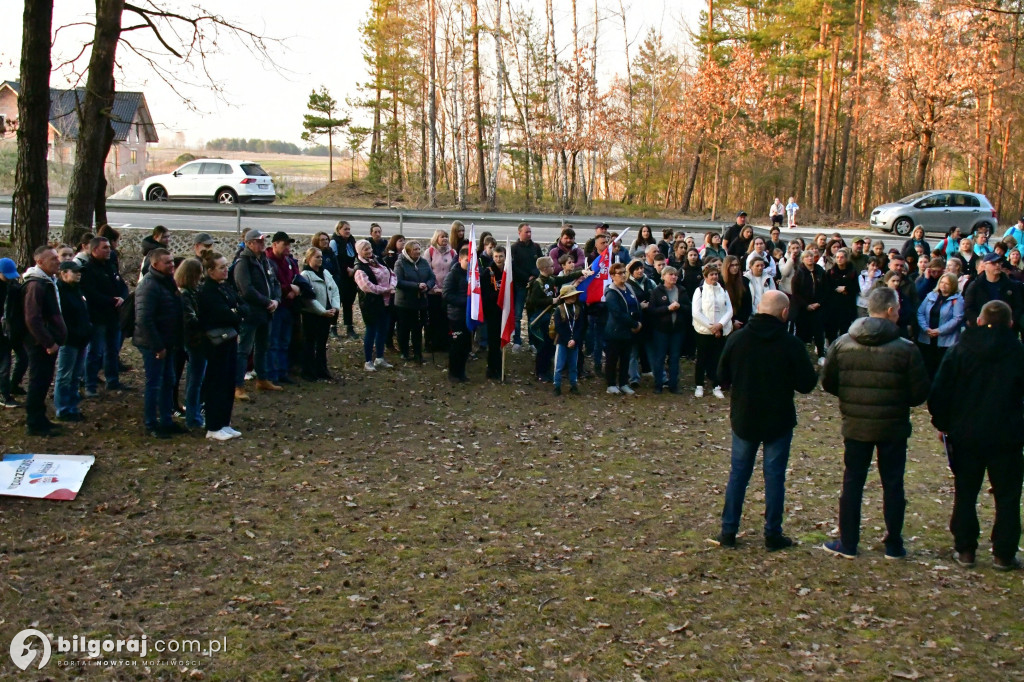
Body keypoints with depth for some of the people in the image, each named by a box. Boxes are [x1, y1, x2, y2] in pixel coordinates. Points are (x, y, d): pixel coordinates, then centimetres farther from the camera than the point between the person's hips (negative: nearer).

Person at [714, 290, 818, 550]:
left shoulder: (736, 338, -7)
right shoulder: (791, 343, -15)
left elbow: (722, 378, 1)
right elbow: (807, 383, -10)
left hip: (743, 419, 2)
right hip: (779, 421, -2)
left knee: (738, 473, 12)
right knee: (774, 475, 7)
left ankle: (728, 531, 15)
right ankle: (773, 535, 12)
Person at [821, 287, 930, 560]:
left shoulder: (842, 343, -6)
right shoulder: (905, 348, -14)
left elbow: (827, 383, 0)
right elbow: (920, 392, -11)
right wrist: (900, 400, 10)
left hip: (855, 425, 2)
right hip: (893, 427, -2)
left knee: (852, 483, 11)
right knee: (893, 485, 12)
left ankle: (848, 543, 16)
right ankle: (893, 545, 20)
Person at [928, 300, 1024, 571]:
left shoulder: (960, 350, -3)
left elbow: (939, 392, -4)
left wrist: (942, 424, 7)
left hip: (965, 435, 1)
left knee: (965, 493, 12)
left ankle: (965, 549, 15)